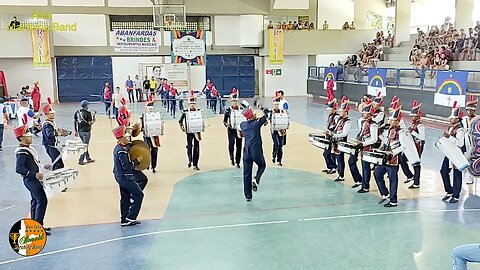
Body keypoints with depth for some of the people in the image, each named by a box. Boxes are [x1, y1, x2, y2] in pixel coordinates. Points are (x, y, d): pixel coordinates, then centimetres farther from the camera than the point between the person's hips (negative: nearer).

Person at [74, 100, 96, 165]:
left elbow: (74, 122, 7)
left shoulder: (77, 112, 6)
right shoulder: (88, 113, -14)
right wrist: (94, 120, 6)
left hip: (80, 131, 7)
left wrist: (75, 131, 14)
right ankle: (81, 160, 1)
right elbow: (90, 123, -15)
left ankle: (88, 158, 27)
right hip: (86, 132, -7)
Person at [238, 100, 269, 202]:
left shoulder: (242, 125, 3)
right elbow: (266, 113, 2)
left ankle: (248, 195, 13)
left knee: (247, 173, 8)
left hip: (246, 151, 3)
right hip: (257, 151, -3)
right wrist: (262, 108, 20)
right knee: (262, 166, 24)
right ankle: (256, 179, -2)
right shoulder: (257, 123, -8)